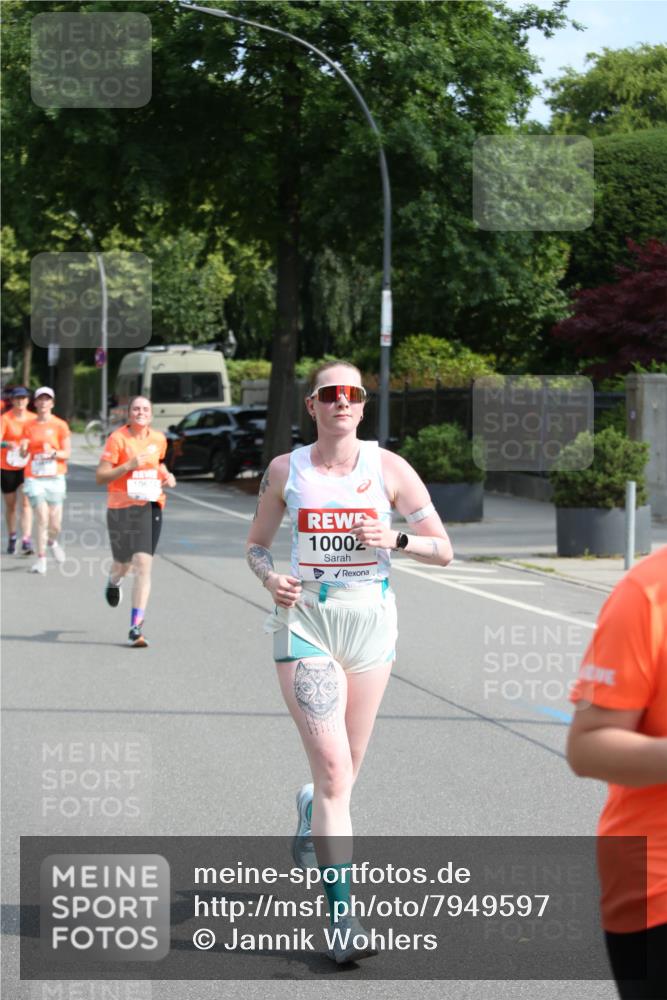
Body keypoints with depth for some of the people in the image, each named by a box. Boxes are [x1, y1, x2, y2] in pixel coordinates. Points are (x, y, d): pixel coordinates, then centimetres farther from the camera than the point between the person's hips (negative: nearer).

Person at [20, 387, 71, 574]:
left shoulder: (60, 425, 1)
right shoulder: (29, 426, 7)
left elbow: (67, 453, 0)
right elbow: (24, 454, 11)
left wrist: (54, 453, -20)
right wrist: (23, 449, -12)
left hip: (55, 478, 0)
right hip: (34, 478, 0)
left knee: (55, 524, -1)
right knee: (42, 520, -11)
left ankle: (52, 542, 34)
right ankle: (41, 559, 0)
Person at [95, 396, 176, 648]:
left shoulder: (158, 439, 7)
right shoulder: (117, 439, -8)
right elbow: (100, 477, -11)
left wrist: (166, 476, 9)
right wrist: (129, 465, -22)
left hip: (151, 506, 2)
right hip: (122, 506, -2)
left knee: (143, 565, -9)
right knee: (124, 563, 12)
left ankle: (136, 627, -9)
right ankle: (114, 580, 53)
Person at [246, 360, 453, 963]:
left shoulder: (389, 468, 0)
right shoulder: (285, 471, 2)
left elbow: (443, 551, 1)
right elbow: (256, 543, 13)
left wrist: (393, 539, -18)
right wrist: (270, 576, -8)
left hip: (371, 623, 2)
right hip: (304, 621, -2)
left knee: (344, 773, 13)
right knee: (333, 769, -14)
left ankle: (310, 814, 51)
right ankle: (342, 917, -11)